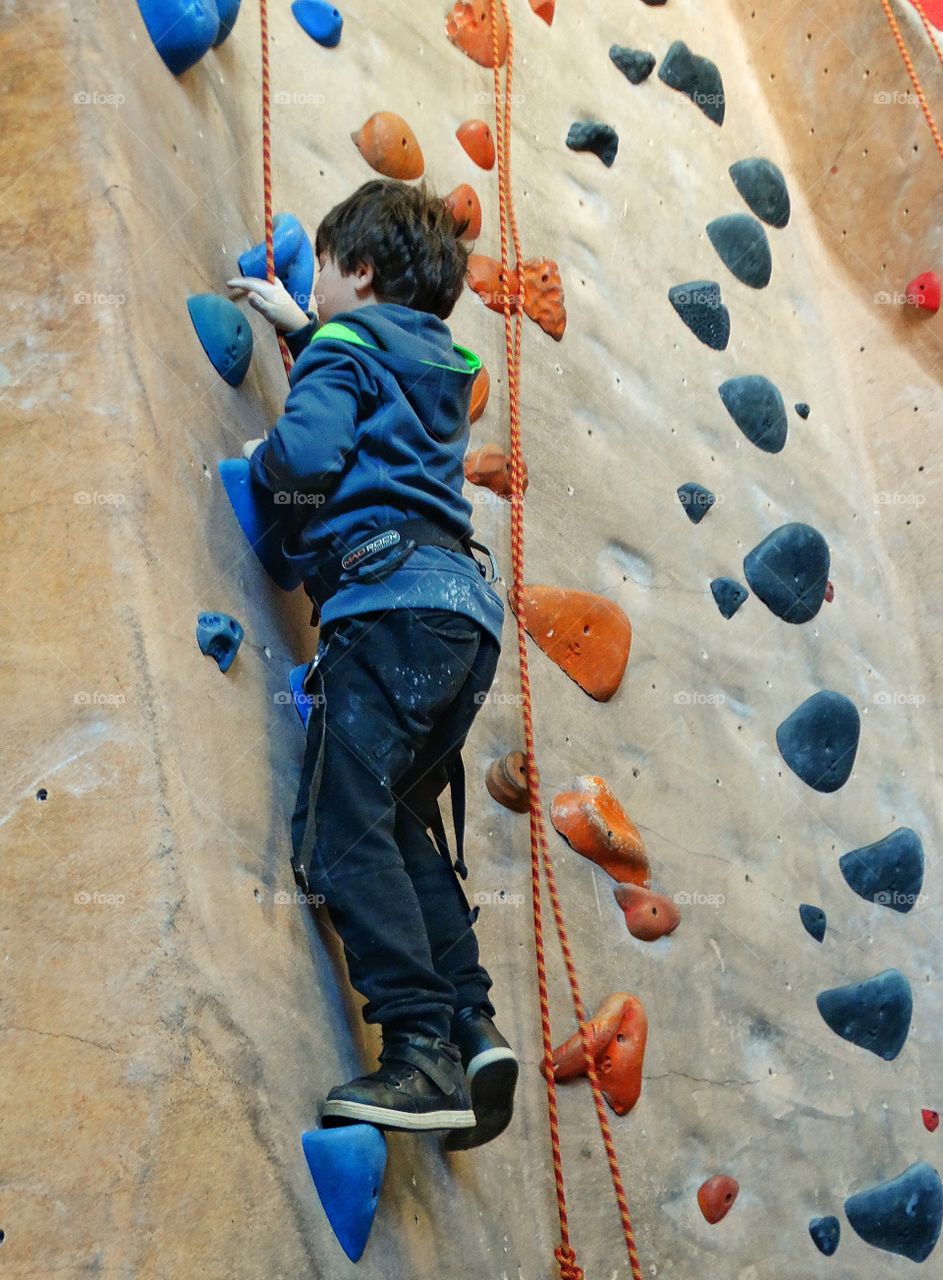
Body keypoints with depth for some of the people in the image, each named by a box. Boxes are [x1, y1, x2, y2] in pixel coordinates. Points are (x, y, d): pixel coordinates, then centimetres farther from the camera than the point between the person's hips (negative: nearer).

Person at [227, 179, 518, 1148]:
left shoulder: (346, 344, 4)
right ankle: (475, 1029, 2)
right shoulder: (435, 363, 28)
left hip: (392, 598, -9)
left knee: (345, 833, -12)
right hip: (464, 604, 9)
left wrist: (258, 457, 8)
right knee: (400, 824, 13)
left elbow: (309, 455, -14)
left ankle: (424, 1052, -20)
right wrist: (300, 327, 53)